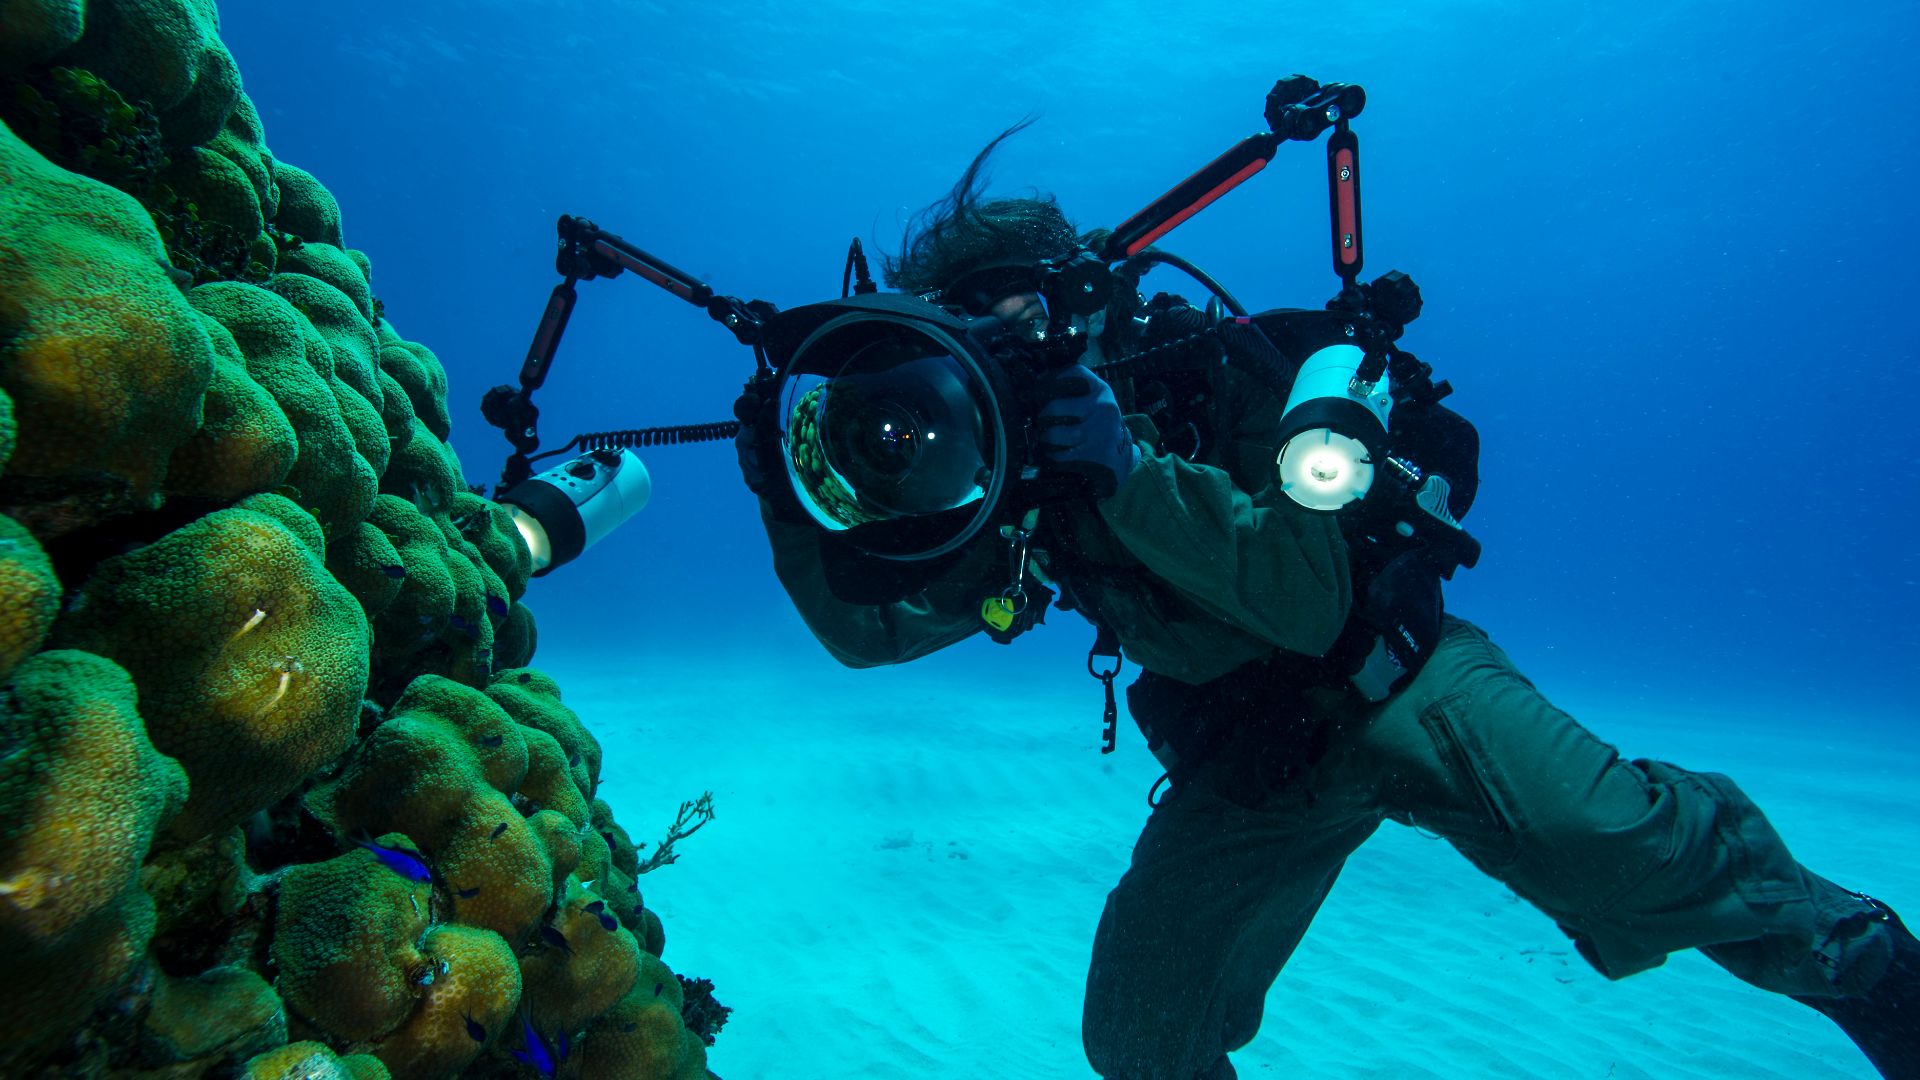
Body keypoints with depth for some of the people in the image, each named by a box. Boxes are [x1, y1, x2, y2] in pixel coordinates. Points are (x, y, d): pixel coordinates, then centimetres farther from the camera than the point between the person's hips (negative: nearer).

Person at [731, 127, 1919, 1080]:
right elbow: (871, 623, -5)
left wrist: (1130, 472, -37)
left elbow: (1311, 602, -29)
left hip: (1393, 687, -3)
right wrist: (793, 500, -19)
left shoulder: (1216, 368, -19)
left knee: (1628, 847, -28)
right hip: (1243, 764, 4)